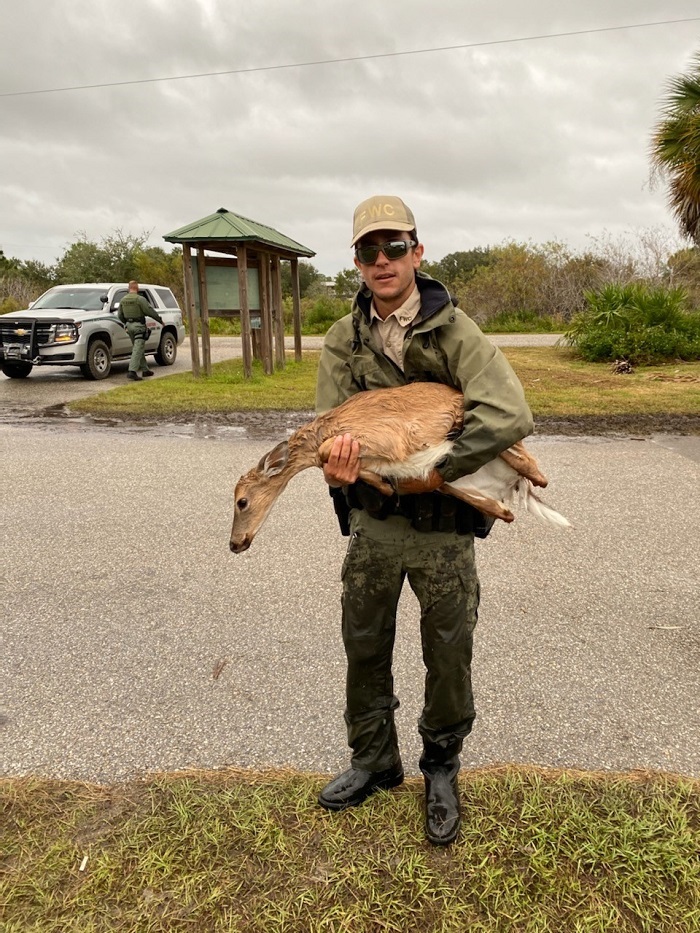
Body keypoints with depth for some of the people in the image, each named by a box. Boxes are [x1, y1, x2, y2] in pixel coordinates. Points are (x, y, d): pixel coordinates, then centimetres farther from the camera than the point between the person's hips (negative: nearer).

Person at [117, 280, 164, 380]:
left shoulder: (123, 300, 8)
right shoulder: (140, 299, -12)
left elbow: (120, 315, 13)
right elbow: (150, 311, -13)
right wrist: (160, 320, -2)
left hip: (129, 325, 7)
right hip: (139, 326, -7)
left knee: (139, 349, 17)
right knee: (138, 349, -9)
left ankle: (145, 370, 23)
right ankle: (132, 371, -18)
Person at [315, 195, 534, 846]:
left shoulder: (453, 330, -11)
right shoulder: (343, 340, 1)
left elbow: (510, 415, -24)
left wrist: (437, 473, -25)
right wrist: (337, 469, -26)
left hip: (443, 525, -3)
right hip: (371, 521, 4)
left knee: (448, 656, 11)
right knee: (364, 649, 16)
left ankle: (441, 768, 39)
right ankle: (374, 760, 41)